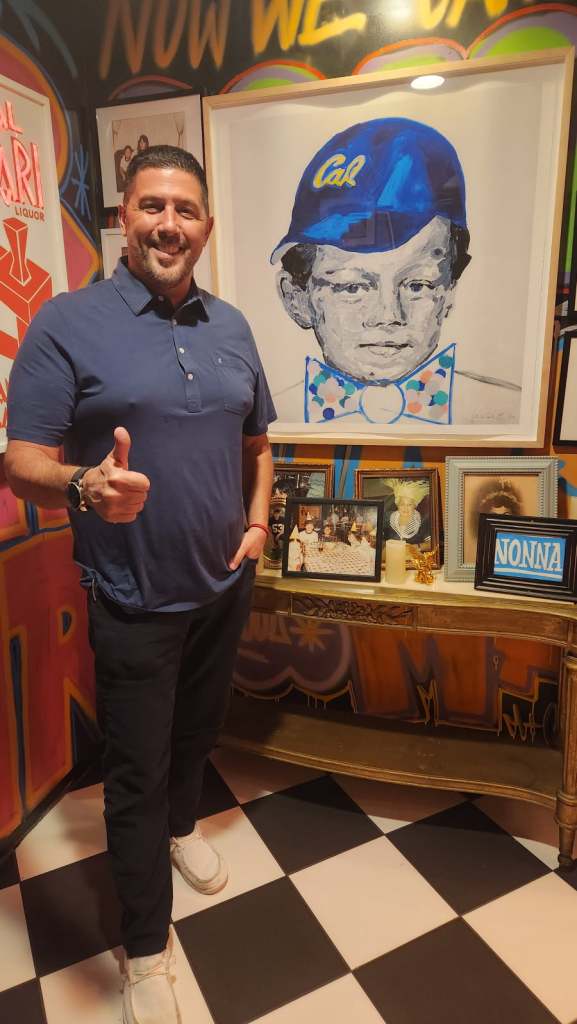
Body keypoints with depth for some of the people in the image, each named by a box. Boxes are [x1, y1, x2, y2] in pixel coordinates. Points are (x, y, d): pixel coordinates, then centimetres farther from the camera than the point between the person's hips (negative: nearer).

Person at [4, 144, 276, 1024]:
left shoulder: (231, 326, 6)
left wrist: (258, 520, -1)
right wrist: (84, 486, -35)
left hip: (225, 587, 5)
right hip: (134, 603, -5)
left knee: (199, 729, 25)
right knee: (136, 770, 10)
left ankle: (181, 825, 56)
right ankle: (147, 951, 32)